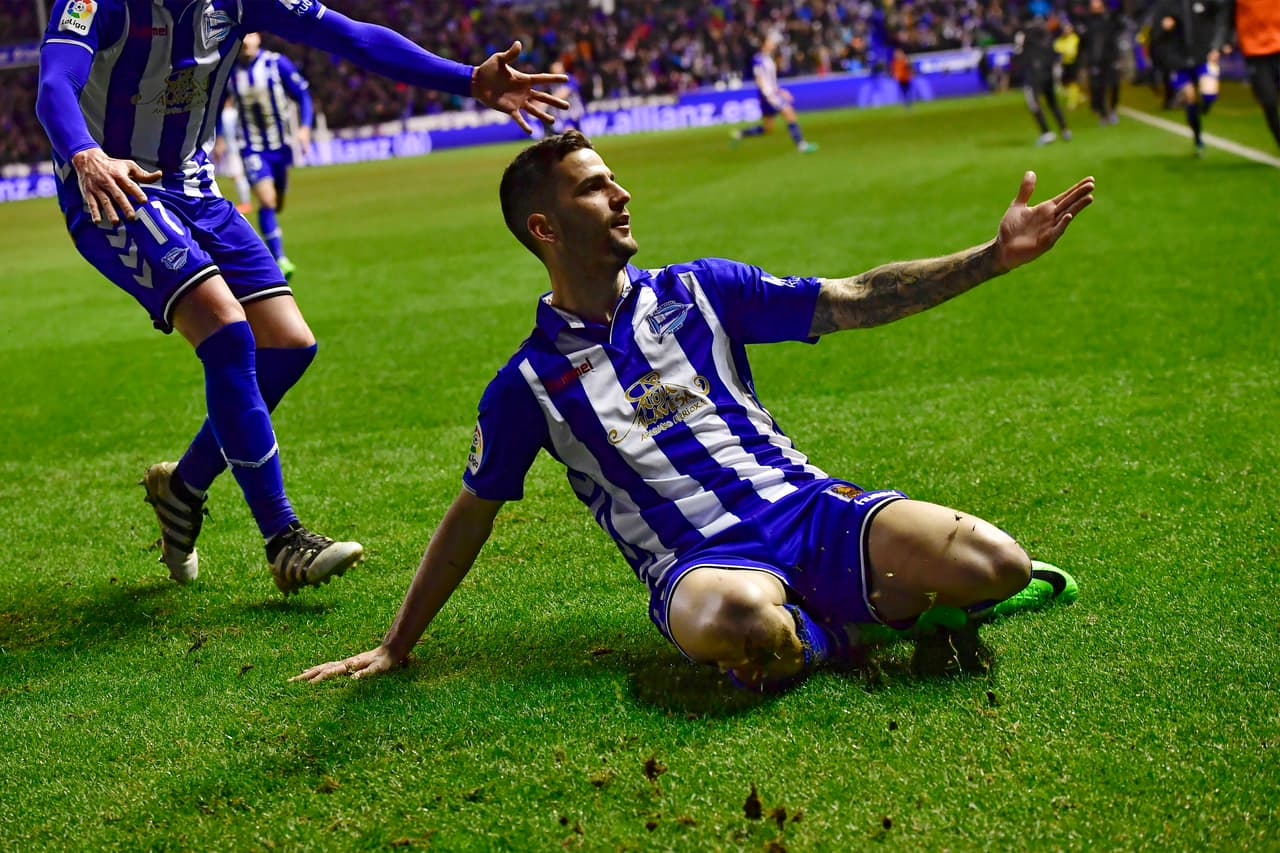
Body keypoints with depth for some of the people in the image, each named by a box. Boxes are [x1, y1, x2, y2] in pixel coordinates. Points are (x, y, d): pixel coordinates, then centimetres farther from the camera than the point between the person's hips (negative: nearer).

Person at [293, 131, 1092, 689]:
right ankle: (831, 630, -9)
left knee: (993, 563, -24)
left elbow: (854, 301, 11)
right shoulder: (530, 383, 6)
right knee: (734, 619, -43)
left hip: (806, 504, 3)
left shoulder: (699, 290, 12)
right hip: (698, 561, -3)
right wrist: (395, 647, 16)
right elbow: (472, 514, 15)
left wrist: (994, 257, 2)